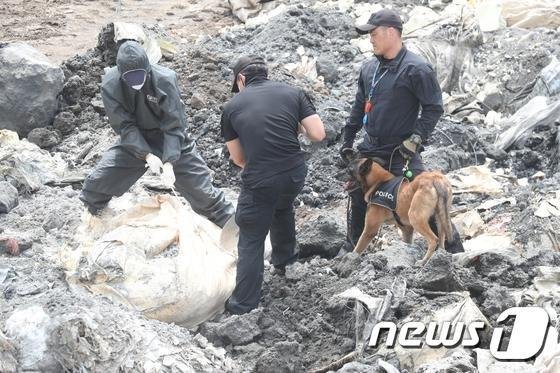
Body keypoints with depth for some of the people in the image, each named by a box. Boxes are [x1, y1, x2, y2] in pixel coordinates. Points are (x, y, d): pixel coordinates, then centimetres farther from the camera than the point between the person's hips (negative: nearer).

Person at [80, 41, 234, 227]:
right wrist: (147, 155, -31)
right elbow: (124, 127, -19)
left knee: (201, 188, -3)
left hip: (170, 141, -2)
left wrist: (169, 163, -34)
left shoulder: (165, 80, -28)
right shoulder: (110, 85, -22)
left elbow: (174, 126, -25)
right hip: (133, 142, 2)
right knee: (97, 183, -3)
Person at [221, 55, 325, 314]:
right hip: (295, 174, 3)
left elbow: (238, 158, 9)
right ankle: (285, 260, 52)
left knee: (251, 242, 10)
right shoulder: (293, 94, 6)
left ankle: (244, 306, 12)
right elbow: (318, 134, -1)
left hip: (259, 181, -3)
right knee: (283, 208, 36)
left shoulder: (232, 107, 4)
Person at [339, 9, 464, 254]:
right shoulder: (369, 68, 7)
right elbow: (359, 106, 17)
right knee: (357, 196, 14)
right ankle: (352, 247, 33)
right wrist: (348, 141, 16)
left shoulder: (416, 69, -15)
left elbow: (434, 108, -13)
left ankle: (454, 250, 0)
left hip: (400, 152, -7)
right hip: (370, 149, 7)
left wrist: (415, 139, -19)